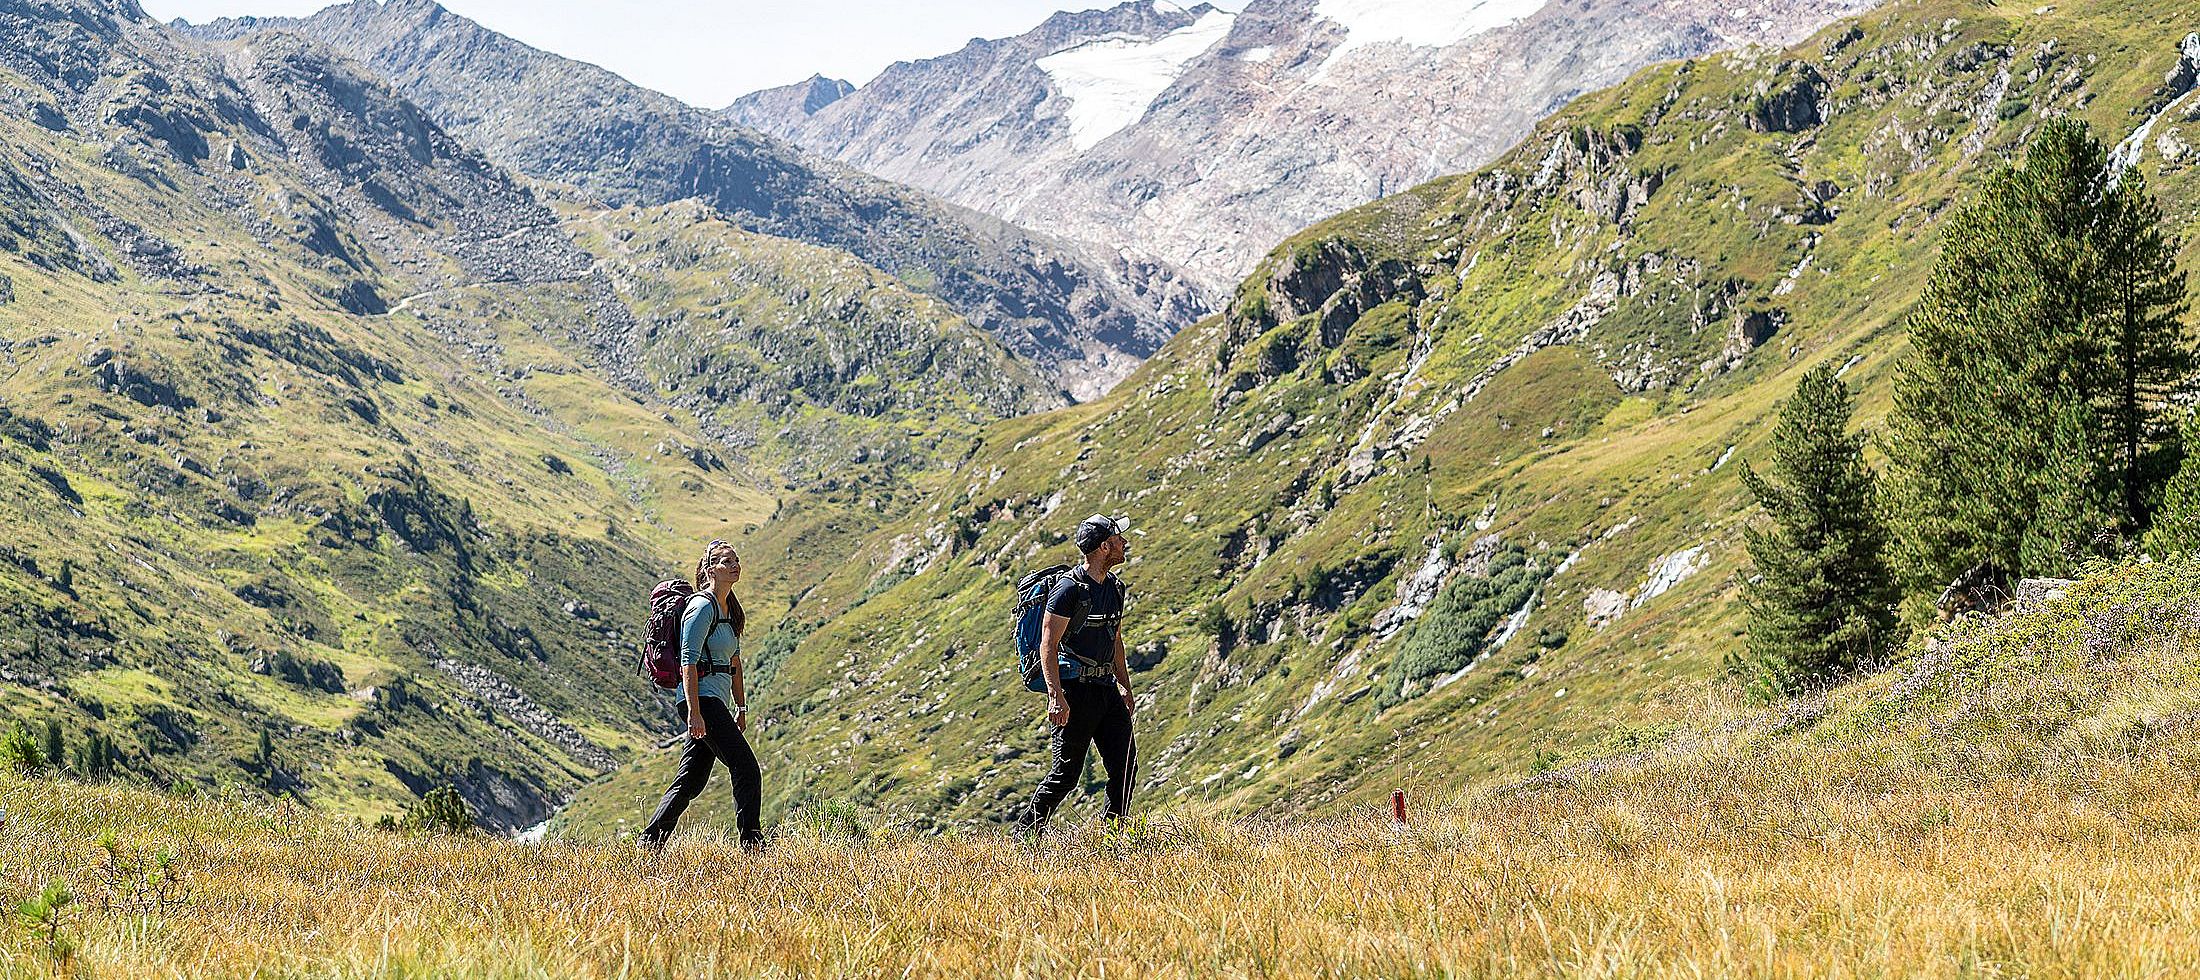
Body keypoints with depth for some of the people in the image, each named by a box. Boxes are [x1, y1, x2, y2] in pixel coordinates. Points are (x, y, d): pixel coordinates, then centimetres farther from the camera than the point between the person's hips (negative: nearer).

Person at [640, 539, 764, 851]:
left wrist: (741, 707, 22)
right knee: (747, 769, -12)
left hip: (716, 702, 9)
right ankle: (752, 842, -10)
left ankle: (650, 841, 13)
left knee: (691, 780, 9)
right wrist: (694, 713, -23)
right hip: (702, 699, -9)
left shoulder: (729, 609, 18)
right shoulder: (702, 607, -11)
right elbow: (688, 661, -17)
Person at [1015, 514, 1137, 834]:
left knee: (1125, 766, 2)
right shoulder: (1069, 588, -14)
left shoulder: (1115, 587, 12)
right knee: (1067, 772, -4)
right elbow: (1048, 645, -15)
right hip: (1074, 689, -8)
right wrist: (1057, 697, -22)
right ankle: (1027, 831, 9)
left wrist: (1124, 687, 22)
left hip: (1106, 687, 8)